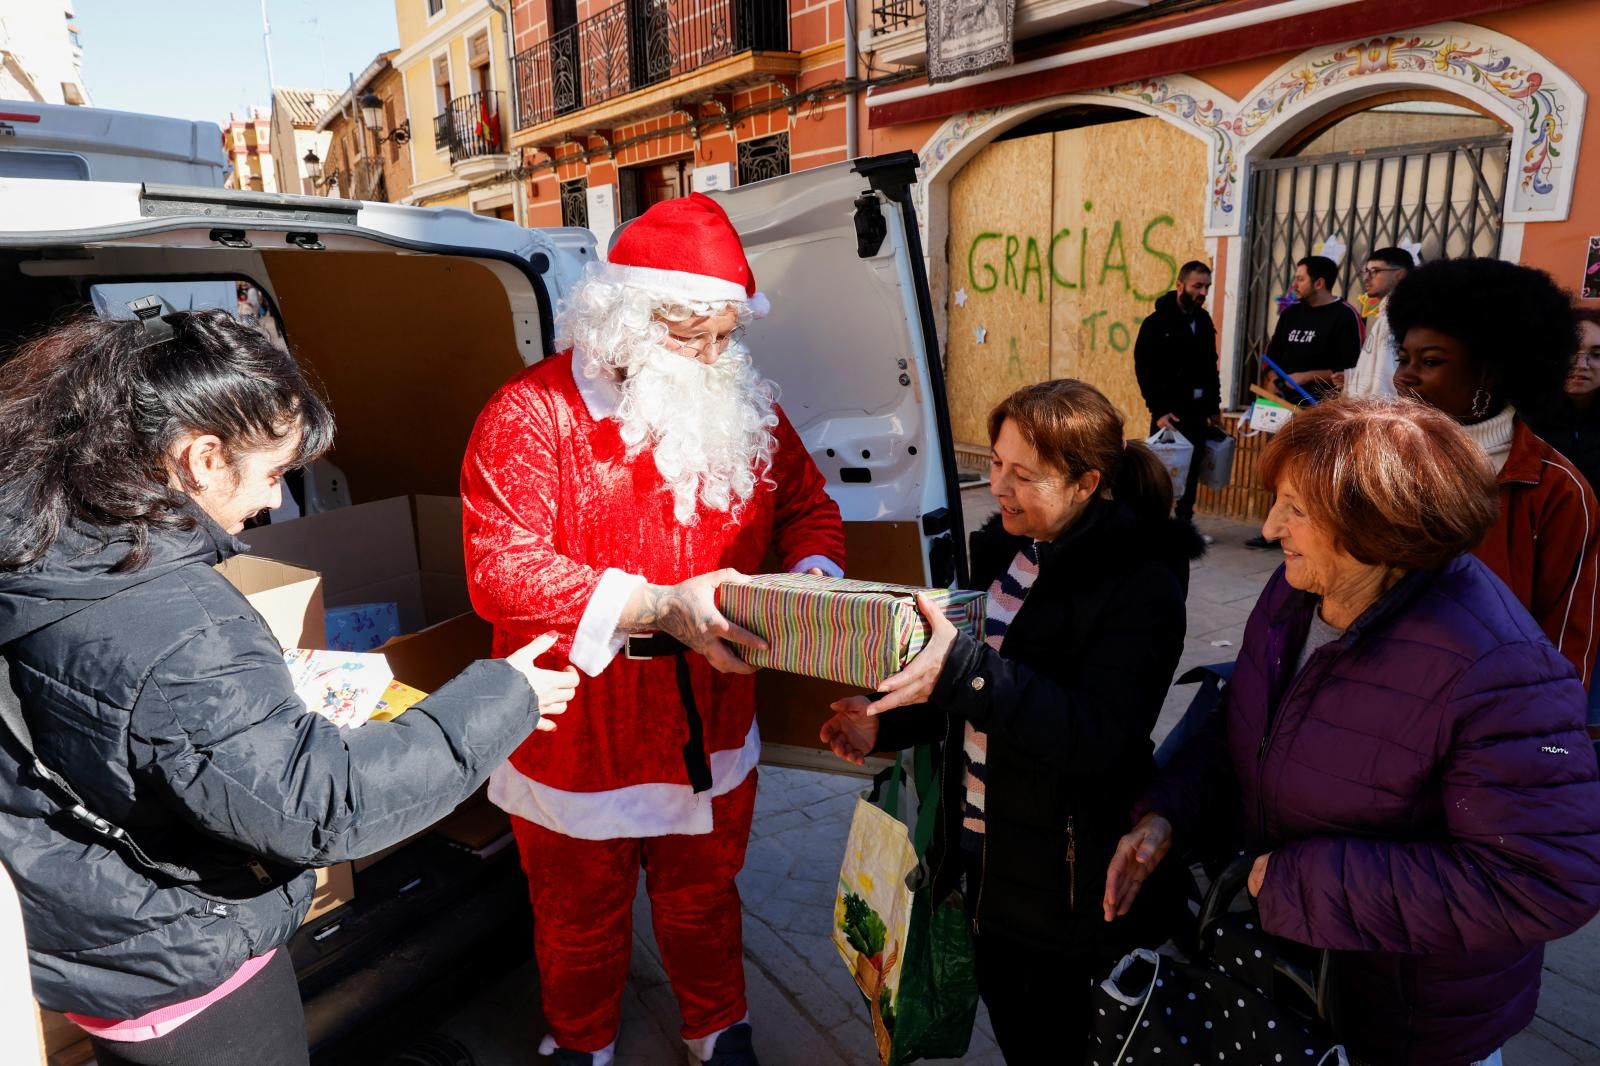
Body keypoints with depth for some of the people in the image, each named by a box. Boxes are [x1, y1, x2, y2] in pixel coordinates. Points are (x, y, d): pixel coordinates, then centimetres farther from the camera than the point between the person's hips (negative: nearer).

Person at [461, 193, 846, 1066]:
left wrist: (810, 571, -14)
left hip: (711, 736, 4)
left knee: (704, 900, 25)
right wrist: (660, 607, -34)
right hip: (579, 746, -3)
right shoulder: (531, 416, -17)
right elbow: (501, 569, -25)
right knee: (583, 919, 22)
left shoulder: (746, 409, 0)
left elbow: (808, 506, 9)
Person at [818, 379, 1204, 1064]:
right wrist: (886, 724, -4)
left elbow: (1099, 736, -31)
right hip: (983, 855, 7)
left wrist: (962, 669, -41)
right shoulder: (1007, 545, 0)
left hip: (1064, 886, -7)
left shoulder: (1140, 582, -21)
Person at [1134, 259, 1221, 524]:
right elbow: (1144, 369, -11)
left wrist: (1215, 406, 12)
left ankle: (1184, 523, 17)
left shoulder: (1204, 321, 11)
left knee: (1192, 469, 8)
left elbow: (1210, 366, 16)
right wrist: (1158, 410, -17)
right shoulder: (1157, 322, -7)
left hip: (1198, 409, 6)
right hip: (1169, 409, -5)